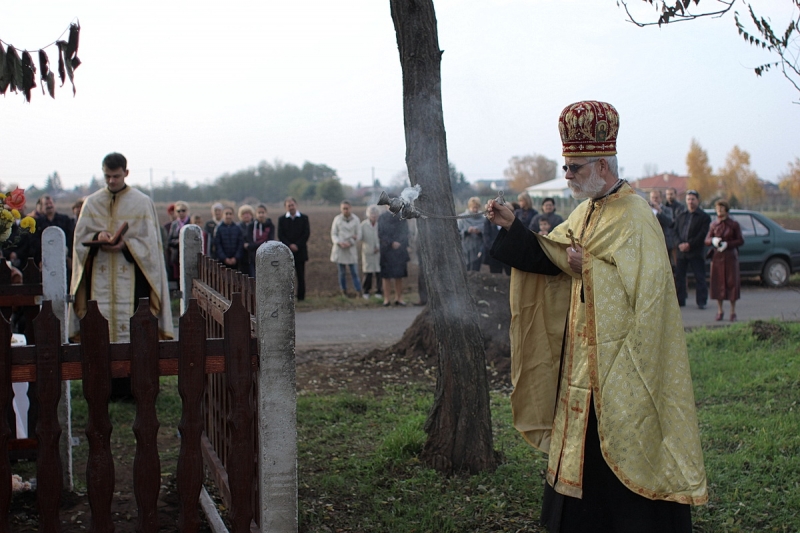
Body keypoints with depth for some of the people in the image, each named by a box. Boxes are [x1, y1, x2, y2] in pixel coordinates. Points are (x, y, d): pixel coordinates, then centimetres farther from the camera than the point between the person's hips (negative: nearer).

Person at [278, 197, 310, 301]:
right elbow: (280, 235, 1)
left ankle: (301, 296, 7)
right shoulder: (282, 219, 8)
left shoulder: (304, 218, 7)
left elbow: (307, 234, -1)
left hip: (300, 251, 0)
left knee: (301, 275, 2)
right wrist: (289, 245, -13)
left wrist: (297, 245, -11)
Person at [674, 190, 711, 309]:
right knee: (679, 277, 5)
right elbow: (675, 231, 10)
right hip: (681, 251, 4)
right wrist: (680, 244, -7)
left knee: (699, 277, -3)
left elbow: (702, 235, -8)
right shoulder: (681, 216, 16)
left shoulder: (704, 217, 1)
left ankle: (701, 301, 1)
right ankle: (679, 300, 12)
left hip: (696, 252, -4)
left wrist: (689, 244, -14)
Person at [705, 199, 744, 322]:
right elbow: (707, 240, 6)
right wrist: (713, 240, -16)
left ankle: (733, 312, 6)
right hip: (717, 257, 3)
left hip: (730, 256, -2)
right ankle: (720, 311, 14)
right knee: (718, 283, 2)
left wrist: (727, 244, -16)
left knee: (732, 283, -2)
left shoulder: (734, 224, 1)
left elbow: (741, 241, -2)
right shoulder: (714, 224, 9)